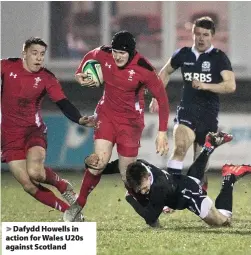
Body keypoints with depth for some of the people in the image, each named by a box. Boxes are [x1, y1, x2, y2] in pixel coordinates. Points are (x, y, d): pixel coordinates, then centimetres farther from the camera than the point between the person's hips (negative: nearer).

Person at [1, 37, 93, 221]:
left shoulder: (47, 78, -9)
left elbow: (63, 104, -17)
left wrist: (80, 119, -35)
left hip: (34, 130, -2)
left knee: (35, 172, -29)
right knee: (28, 185, -7)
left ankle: (65, 187, 2)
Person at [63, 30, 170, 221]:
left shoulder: (144, 69, -22)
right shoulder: (104, 55, -12)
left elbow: (162, 98, -15)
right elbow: (89, 57, 14)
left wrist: (162, 132, -18)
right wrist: (80, 74, -3)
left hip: (131, 120, -2)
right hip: (107, 114, 2)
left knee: (127, 174, -2)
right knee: (100, 161, -16)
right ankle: (78, 205, -1)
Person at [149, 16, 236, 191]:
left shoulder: (219, 58, -3)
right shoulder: (184, 54, 5)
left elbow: (231, 85, -16)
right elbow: (166, 72, 24)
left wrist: (206, 86, -27)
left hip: (209, 114, 0)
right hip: (187, 110, 0)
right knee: (180, 147, -27)